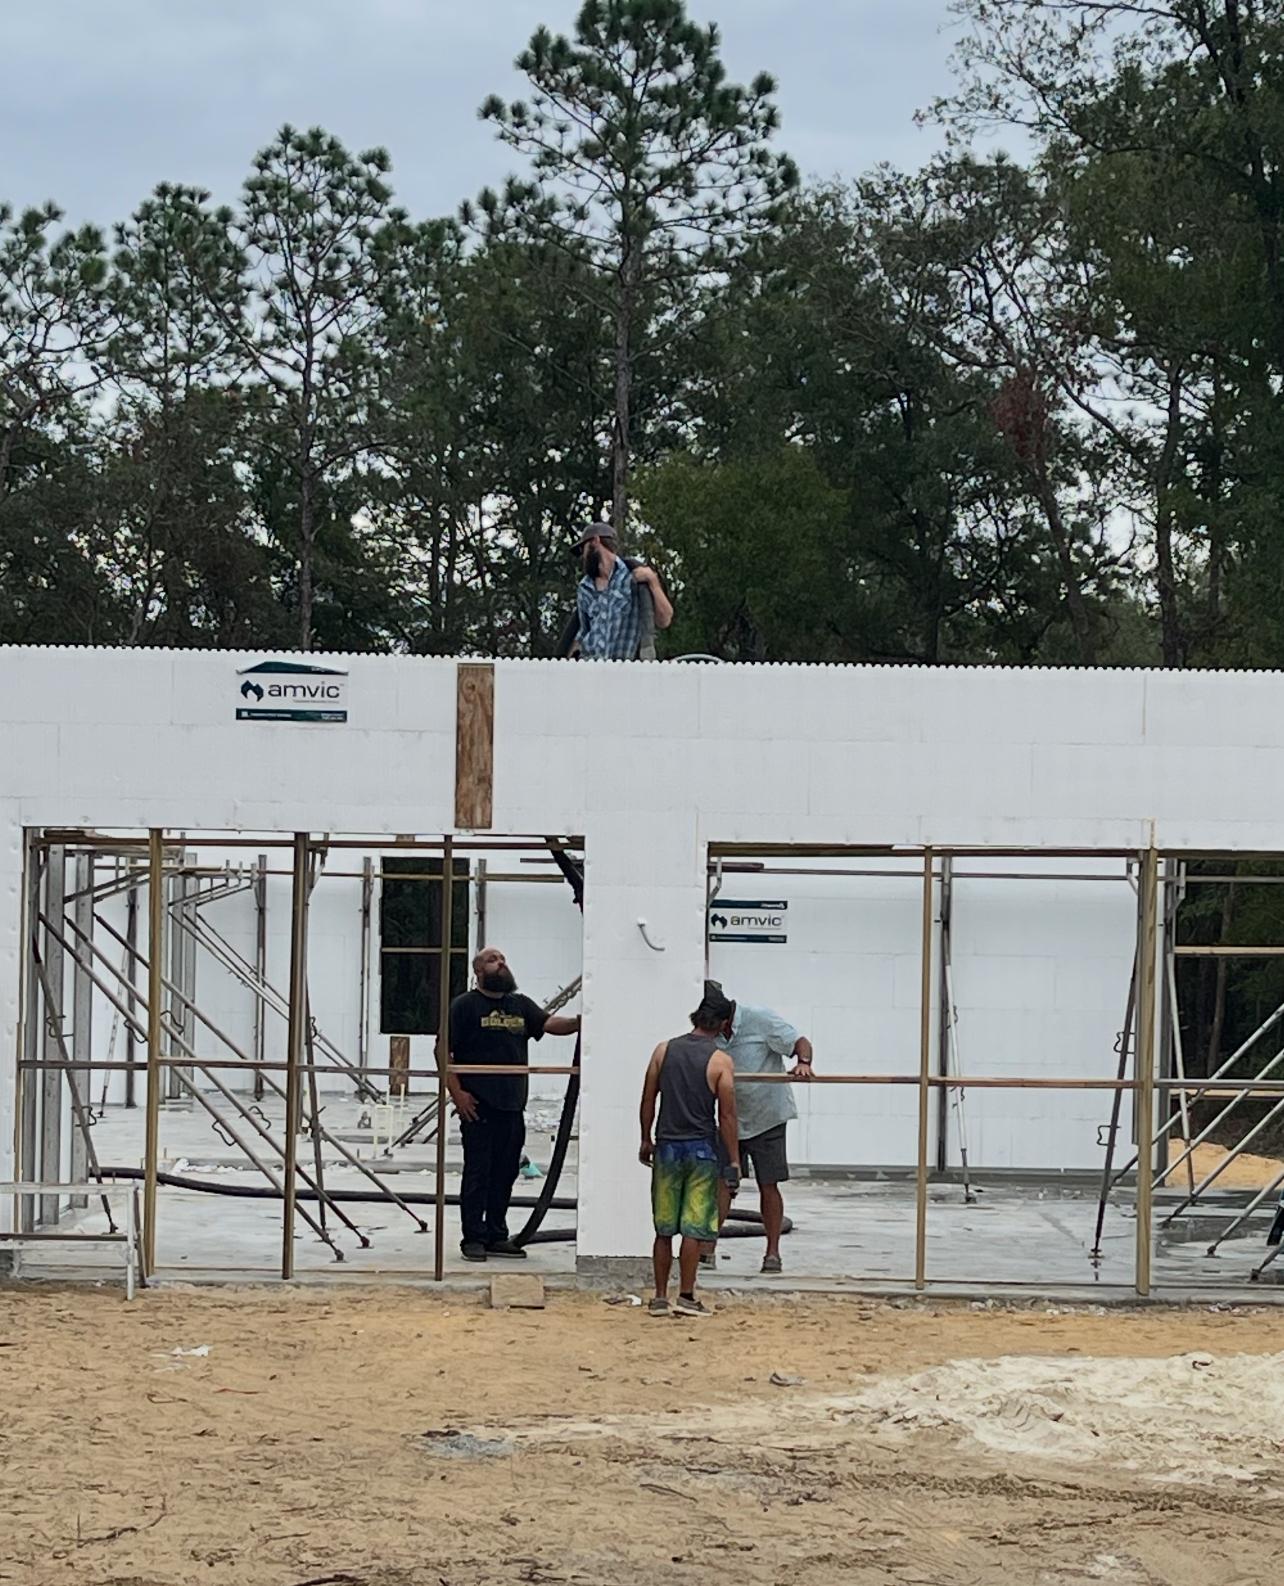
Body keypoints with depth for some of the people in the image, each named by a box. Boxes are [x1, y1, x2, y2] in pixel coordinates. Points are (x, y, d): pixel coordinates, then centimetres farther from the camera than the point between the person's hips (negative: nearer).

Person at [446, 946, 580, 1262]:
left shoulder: (521, 1005, 16)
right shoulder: (465, 1006, -1)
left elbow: (548, 1023, 0)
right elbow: (444, 1051, -4)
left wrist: (578, 1023, -20)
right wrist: (456, 1092, -13)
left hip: (512, 1106, 6)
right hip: (478, 1106, -6)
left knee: (505, 1173, 10)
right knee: (477, 1173, -3)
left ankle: (497, 1236, 18)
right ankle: (473, 1239, 2)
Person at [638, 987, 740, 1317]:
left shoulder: (664, 1051, 2)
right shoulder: (720, 1061, -7)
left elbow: (648, 1100, 6)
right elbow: (726, 1116, -6)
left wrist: (646, 1141, 18)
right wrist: (733, 1161, 0)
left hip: (667, 1146, 3)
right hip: (701, 1148, -3)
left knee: (664, 1228, 9)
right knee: (694, 1228, 1)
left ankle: (660, 1297, 12)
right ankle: (686, 1296, 0)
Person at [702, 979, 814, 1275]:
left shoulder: (760, 1019, -18)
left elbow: (800, 1041, -16)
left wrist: (803, 1062, -38)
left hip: (766, 1115, -3)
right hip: (730, 1117, 3)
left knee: (768, 1185, 2)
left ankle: (773, 1251, 11)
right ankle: (708, 1249, -5)